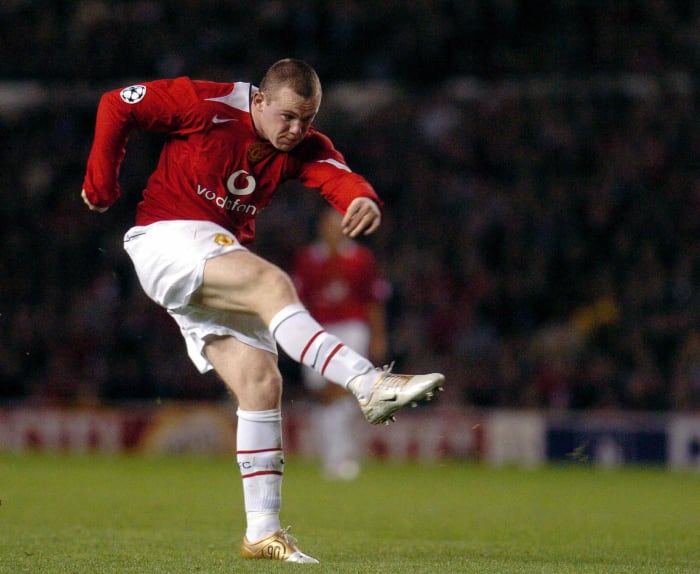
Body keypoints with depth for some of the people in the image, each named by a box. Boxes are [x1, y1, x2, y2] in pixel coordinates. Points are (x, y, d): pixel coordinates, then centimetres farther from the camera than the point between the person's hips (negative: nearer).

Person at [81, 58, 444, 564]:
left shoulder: (303, 146, 0)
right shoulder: (207, 106, -13)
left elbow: (339, 178, -20)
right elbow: (116, 106, -5)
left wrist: (365, 201, -44)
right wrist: (101, 185, 1)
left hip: (220, 261, 7)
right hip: (167, 236, -7)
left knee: (261, 382, -6)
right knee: (272, 283, -31)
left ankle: (263, 533, -4)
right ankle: (370, 385, -44)